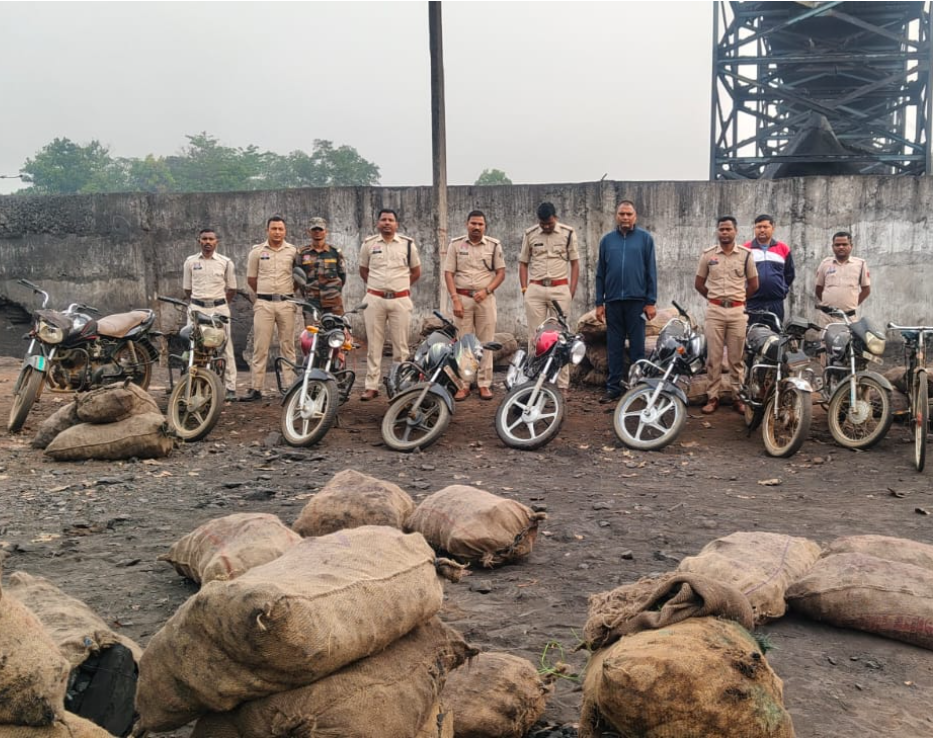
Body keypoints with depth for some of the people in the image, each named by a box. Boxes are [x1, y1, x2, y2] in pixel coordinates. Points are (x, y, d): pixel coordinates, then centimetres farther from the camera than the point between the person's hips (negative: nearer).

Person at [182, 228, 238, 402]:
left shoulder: (226, 262, 6)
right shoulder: (190, 262, 9)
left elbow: (232, 289, 12)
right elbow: (187, 288, 15)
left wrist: (222, 304, 9)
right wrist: (194, 304, 10)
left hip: (220, 308, -1)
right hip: (197, 309, 1)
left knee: (226, 348, -4)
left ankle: (230, 388, -3)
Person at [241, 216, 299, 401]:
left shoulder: (293, 251, 5)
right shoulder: (257, 251, 5)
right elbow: (251, 279, 13)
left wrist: (288, 294, 9)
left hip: (286, 304, 0)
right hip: (263, 304, 0)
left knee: (288, 347, 4)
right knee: (260, 347, -1)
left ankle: (291, 387, 6)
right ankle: (255, 388, 1)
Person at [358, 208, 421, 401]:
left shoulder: (408, 244, 5)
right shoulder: (368, 244, 7)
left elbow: (416, 272, 13)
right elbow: (363, 270, 18)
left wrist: (400, 286, 11)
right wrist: (377, 286, 12)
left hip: (400, 300, 0)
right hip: (374, 300, 0)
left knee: (400, 345, 2)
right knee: (374, 344, 2)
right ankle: (371, 386, 5)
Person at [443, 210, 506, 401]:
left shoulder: (494, 245, 5)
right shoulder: (456, 245, 4)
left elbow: (501, 273, 5)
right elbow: (448, 273, 1)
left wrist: (486, 291, -10)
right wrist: (455, 299, -8)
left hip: (485, 298, 0)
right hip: (462, 297, 0)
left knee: (485, 342, 1)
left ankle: (484, 384, 7)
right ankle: (463, 385, 4)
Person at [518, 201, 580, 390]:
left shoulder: (568, 233, 3)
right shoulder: (530, 234, 6)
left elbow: (574, 263, 6)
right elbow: (523, 263, 12)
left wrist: (571, 291, -2)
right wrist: (524, 289, 2)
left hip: (560, 289, -1)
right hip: (535, 290, 1)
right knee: (535, 337, 2)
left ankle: (562, 385, 3)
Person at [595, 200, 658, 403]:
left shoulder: (645, 238, 3)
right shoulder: (607, 240, 9)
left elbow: (651, 271, 1)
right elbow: (600, 274, 11)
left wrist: (651, 302, -5)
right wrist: (599, 303, 5)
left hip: (637, 301, -2)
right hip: (613, 301, 2)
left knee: (637, 346, 3)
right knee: (614, 347, 6)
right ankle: (613, 387, 13)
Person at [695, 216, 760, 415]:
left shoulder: (746, 254, 3)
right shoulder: (707, 255, 4)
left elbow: (753, 284, 9)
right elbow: (699, 283, 12)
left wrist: (740, 299, 13)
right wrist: (713, 299, 12)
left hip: (737, 311, 0)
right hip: (714, 311, 1)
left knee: (736, 358, 4)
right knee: (713, 357, 1)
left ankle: (737, 396, 11)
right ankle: (713, 397, 7)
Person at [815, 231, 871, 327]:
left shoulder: (860, 264, 5)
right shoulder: (825, 264, 8)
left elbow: (866, 289, 10)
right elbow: (819, 288, 16)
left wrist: (854, 304, 7)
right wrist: (825, 303, 11)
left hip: (849, 316, -1)